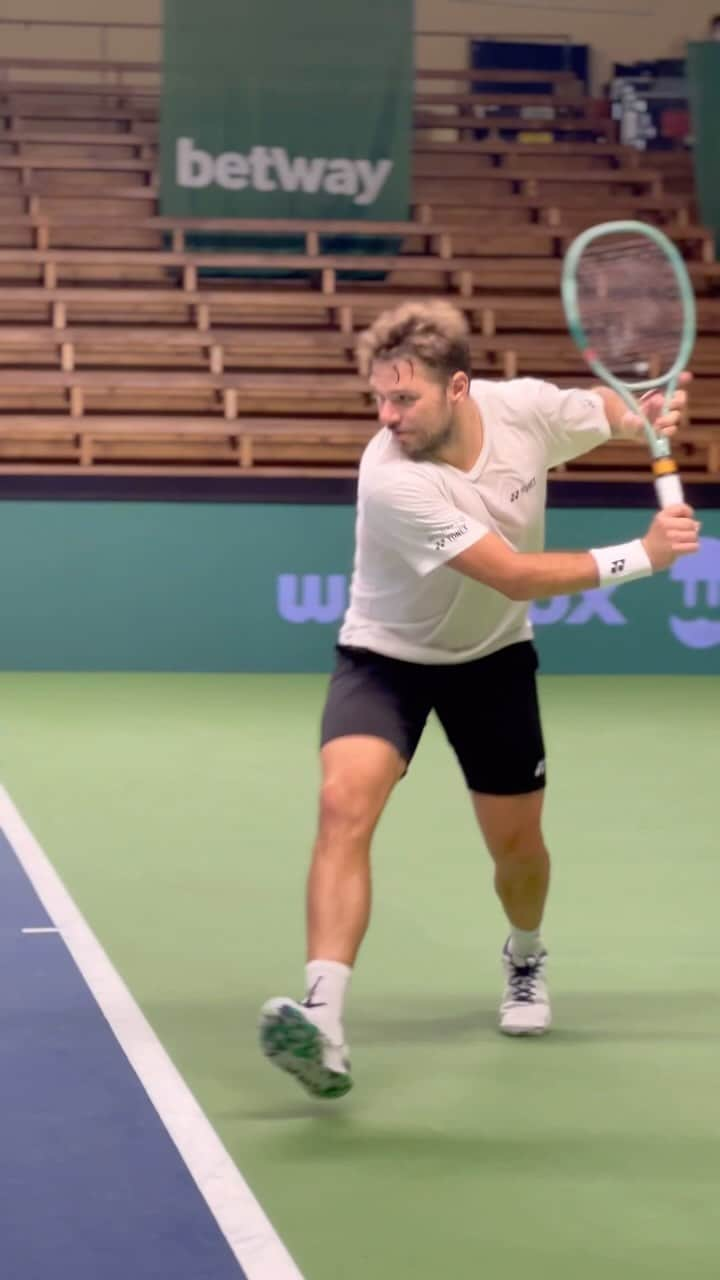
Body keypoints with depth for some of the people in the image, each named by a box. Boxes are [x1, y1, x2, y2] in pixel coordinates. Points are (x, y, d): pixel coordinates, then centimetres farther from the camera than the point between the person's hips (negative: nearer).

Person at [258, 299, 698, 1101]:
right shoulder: (391, 479, -34)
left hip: (491, 657, 4)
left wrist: (650, 417, -18)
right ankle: (324, 1025, -34)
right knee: (345, 802, -28)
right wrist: (645, 555, -33)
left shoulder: (528, 407, -20)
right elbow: (517, 576, -34)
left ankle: (525, 957, 48)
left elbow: (608, 410, 6)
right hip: (386, 656, -4)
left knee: (516, 844, 12)